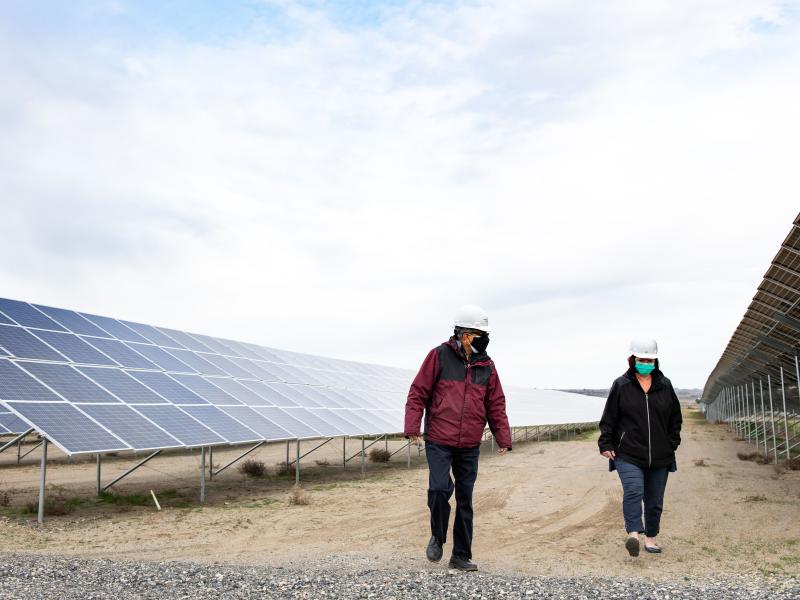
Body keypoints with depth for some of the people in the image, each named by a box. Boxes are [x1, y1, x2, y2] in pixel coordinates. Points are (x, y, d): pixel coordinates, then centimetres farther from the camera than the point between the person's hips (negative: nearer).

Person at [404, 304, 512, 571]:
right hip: (439, 441, -4)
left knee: (465, 500, 8)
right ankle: (437, 537, 12)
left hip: (470, 446, 4)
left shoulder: (487, 365, 8)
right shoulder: (439, 356, -4)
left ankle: (461, 555, 19)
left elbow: (496, 405, 12)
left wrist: (503, 438, 5)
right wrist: (412, 428, -10)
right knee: (439, 488, -16)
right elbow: (418, 393, -4)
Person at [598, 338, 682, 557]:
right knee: (633, 491, -24)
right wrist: (606, 444, -4)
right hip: (628, 454, -4)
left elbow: (675, 418, 17)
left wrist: (672, 444, 10)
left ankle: (650, 537, 24)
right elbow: (608, 418, 1)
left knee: (655, 500, 10)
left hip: (659, 456, 4)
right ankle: (633, 534, -32)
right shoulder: (621, 386, -1)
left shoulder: (665, 386, 8)